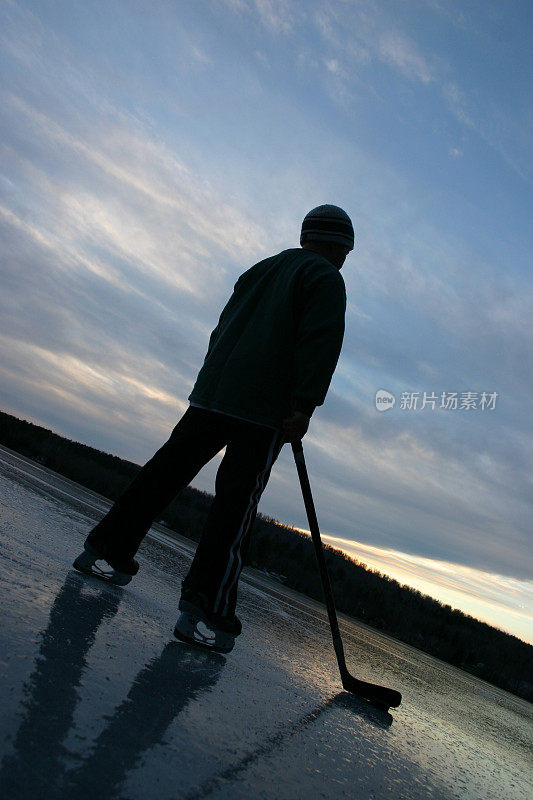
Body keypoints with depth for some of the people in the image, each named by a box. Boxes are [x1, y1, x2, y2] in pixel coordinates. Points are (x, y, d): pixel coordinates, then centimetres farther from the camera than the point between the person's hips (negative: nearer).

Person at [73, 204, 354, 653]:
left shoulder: (260, 270, 24)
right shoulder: (326, 279, 2)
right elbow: (320, 345, -12)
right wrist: (303, 408, -16)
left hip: (211, 394, 7)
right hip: (265, 410, -7)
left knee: (168, 472, 13)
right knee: (236, 505, -7)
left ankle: (107, 551, 19)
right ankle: (206, 611, -8)